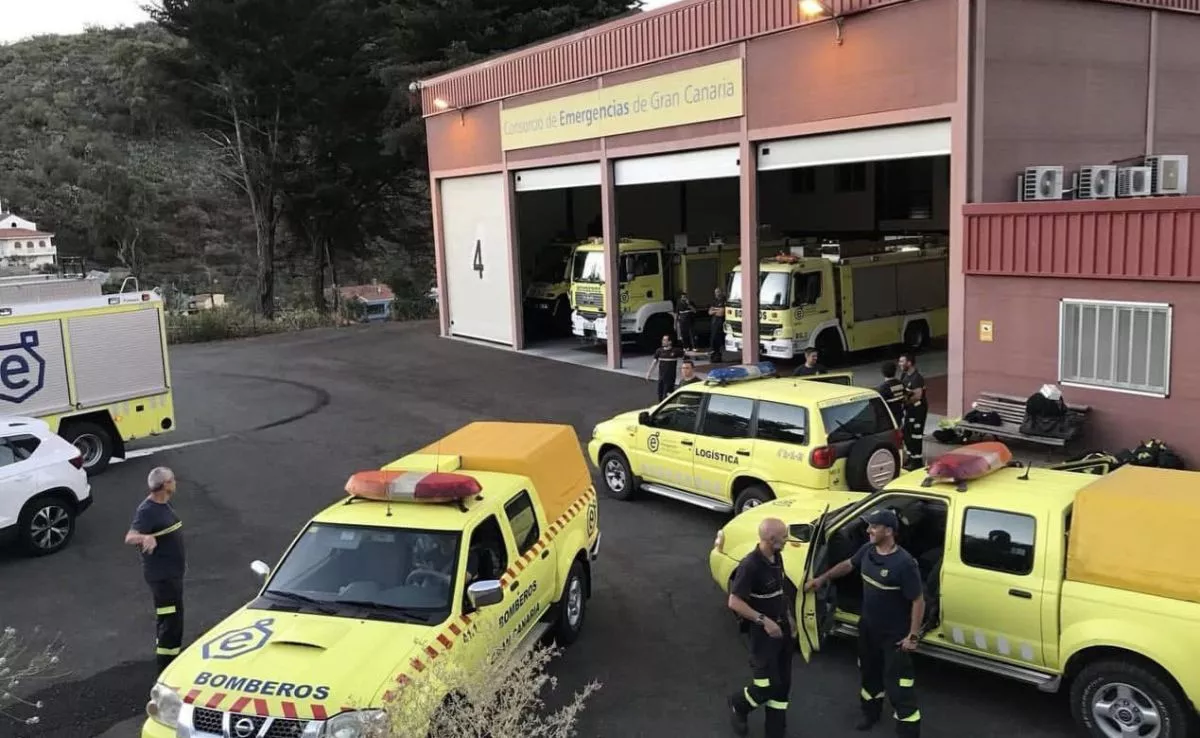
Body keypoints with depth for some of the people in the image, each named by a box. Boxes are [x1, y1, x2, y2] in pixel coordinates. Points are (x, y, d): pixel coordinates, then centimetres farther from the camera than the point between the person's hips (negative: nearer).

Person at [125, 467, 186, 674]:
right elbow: (130, 537, -34)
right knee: (171, 620, -7)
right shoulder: (147, 511, -21)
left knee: (172, 618, 20)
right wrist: (145, 537, -55)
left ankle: (169, 660, 35)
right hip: (161, 575, -10)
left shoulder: (165, 504, 7)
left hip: (173, 571, 10)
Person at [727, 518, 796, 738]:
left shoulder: (777, 557, 1)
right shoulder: (750, 565, -25)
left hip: (783, 628, 8)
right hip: (764, 631, -8)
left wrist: (789, 618, 15)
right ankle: (738, 704, 24)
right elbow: (734, 602, -24)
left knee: (783, 684, 12)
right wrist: (764, 621, -26)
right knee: (768, 685, -5)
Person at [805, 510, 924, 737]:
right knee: (869, 673, 25)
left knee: (898, 684, -1)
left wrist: (913, 636, -21)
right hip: (868, 626, 8)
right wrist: (822, 578, 17)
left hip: (895, 634, -8)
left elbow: (918, 601, -22)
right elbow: (849, 564, 15)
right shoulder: (868, 550, -7)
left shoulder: (904, 563, -29)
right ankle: (871, 713, 48)